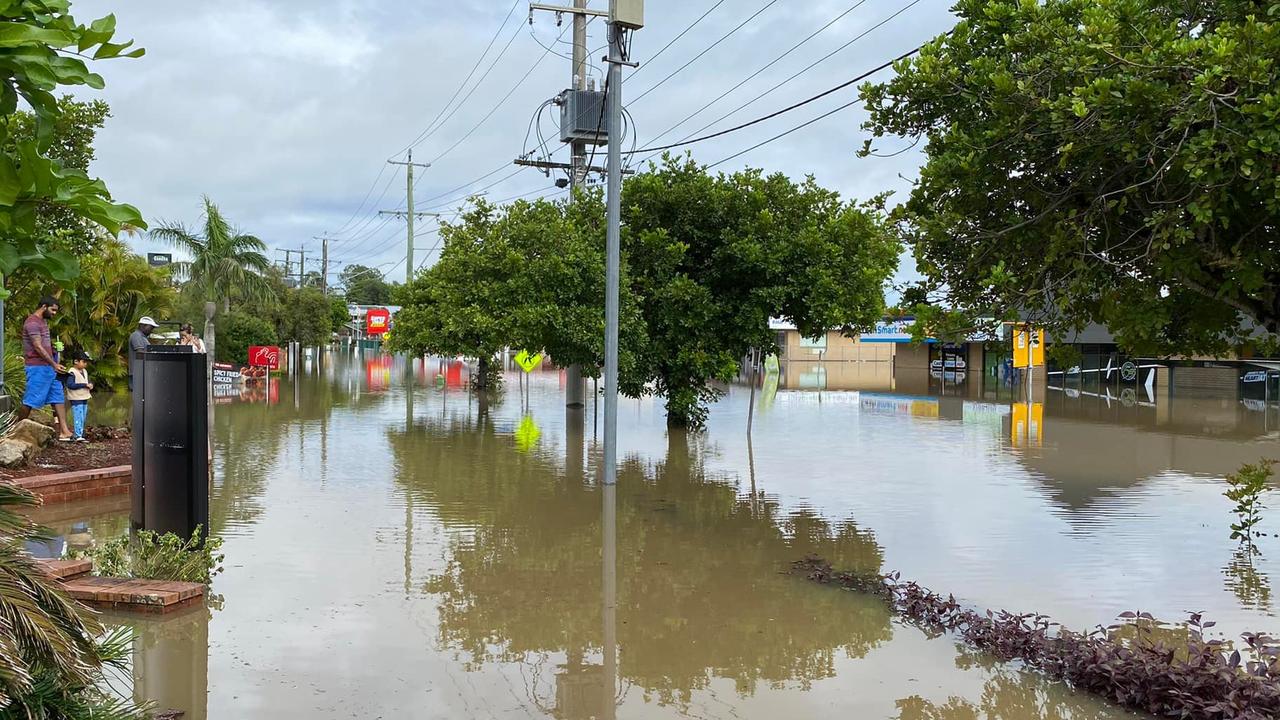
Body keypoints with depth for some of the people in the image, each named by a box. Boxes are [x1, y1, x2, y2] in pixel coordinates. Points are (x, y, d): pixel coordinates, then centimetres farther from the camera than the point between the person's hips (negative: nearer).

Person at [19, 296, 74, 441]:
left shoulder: (43, 321, 17)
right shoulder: (32, 322, -13)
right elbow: (38, 347, -18)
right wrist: (54, 364, -19)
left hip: (49, 367, 10)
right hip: (37, 367, -10)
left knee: (58, 398, 4)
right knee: (30, 401, -4)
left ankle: (64, 431, 2)